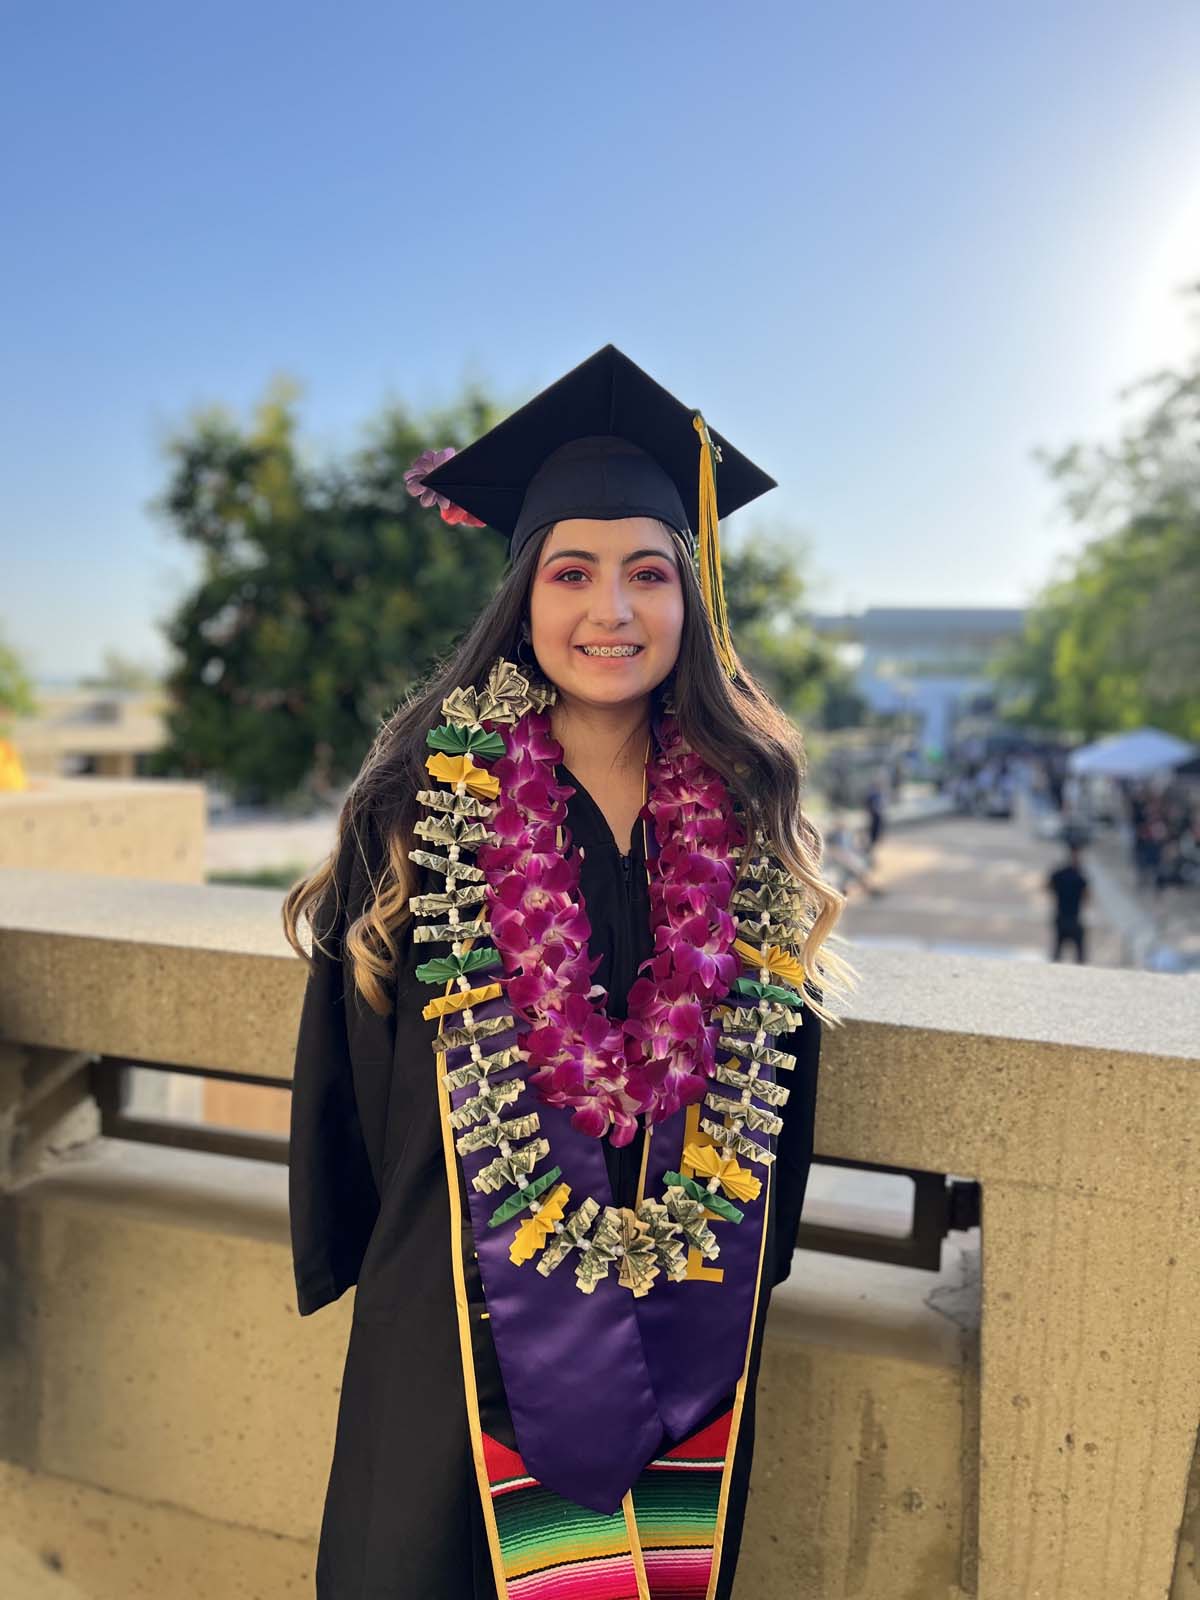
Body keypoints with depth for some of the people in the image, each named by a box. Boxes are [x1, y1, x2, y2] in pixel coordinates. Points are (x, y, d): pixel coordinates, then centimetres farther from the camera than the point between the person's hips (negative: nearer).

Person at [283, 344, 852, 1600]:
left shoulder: (747, 816, -3)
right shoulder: (427, 803, -10)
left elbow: (783, 1071, 6)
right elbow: (348, 1068, -3)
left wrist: (748, 1265, 10)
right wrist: (348, 1260, 3)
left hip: (686, 1332, 2)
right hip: (461, 1325, -1)